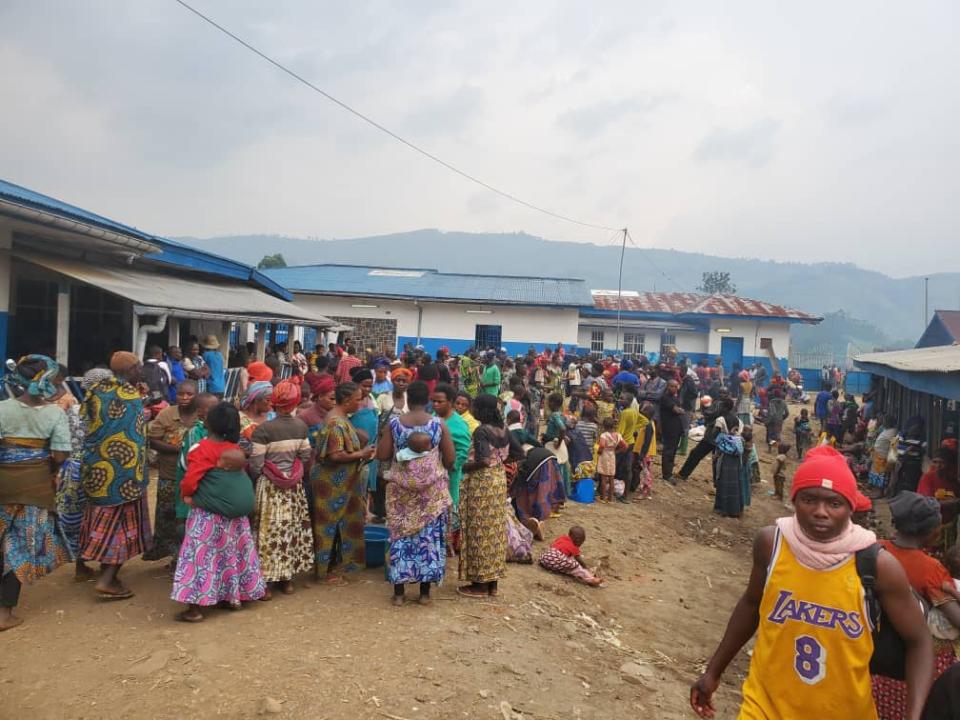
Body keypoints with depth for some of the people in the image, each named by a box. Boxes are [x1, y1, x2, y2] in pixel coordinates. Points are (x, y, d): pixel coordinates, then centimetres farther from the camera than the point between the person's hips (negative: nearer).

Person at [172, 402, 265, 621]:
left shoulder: (202, 449, -14)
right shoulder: (235, 449, 3)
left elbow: (189, 482, -16)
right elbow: (240, 468, 7)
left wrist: (186, 494, 2)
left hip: (208, 513, -6)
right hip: (236, 511, 6)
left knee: (202, 555, -1)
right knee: (232, 552, 17)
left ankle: (195, 607, -2)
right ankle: (234, 597, 26)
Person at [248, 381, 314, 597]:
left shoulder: (263, 429, -17)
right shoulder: (301, 426, -3)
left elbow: (255, 465, -15)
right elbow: (305, 457, 3)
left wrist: (258, 478, 5)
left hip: (270, 487, -4)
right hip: (294, 486, 4)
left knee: (269, 531, 4)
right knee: (292, 529, 14)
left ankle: (266, 582, 11)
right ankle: (288, 579, 24)